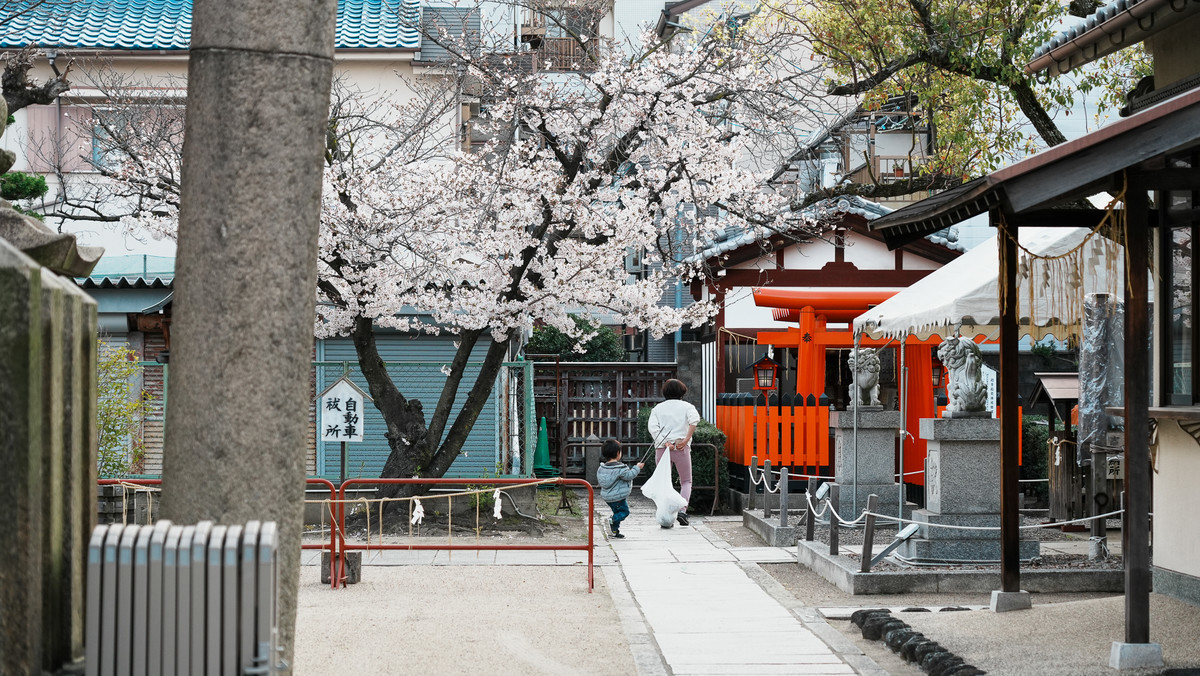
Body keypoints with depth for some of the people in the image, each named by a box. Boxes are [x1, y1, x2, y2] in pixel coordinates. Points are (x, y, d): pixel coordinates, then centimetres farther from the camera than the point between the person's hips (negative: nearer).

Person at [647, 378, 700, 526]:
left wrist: (665, 443, -12)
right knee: (686, 482, 12)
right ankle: (682, 510, -10)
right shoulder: (686, 406, 6)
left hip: (661, 447, 1)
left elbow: (653, 428, -6)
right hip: (682, 448, -1)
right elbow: (694, 420, -16)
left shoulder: (658, 408, 11)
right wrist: (686, 440, -16)